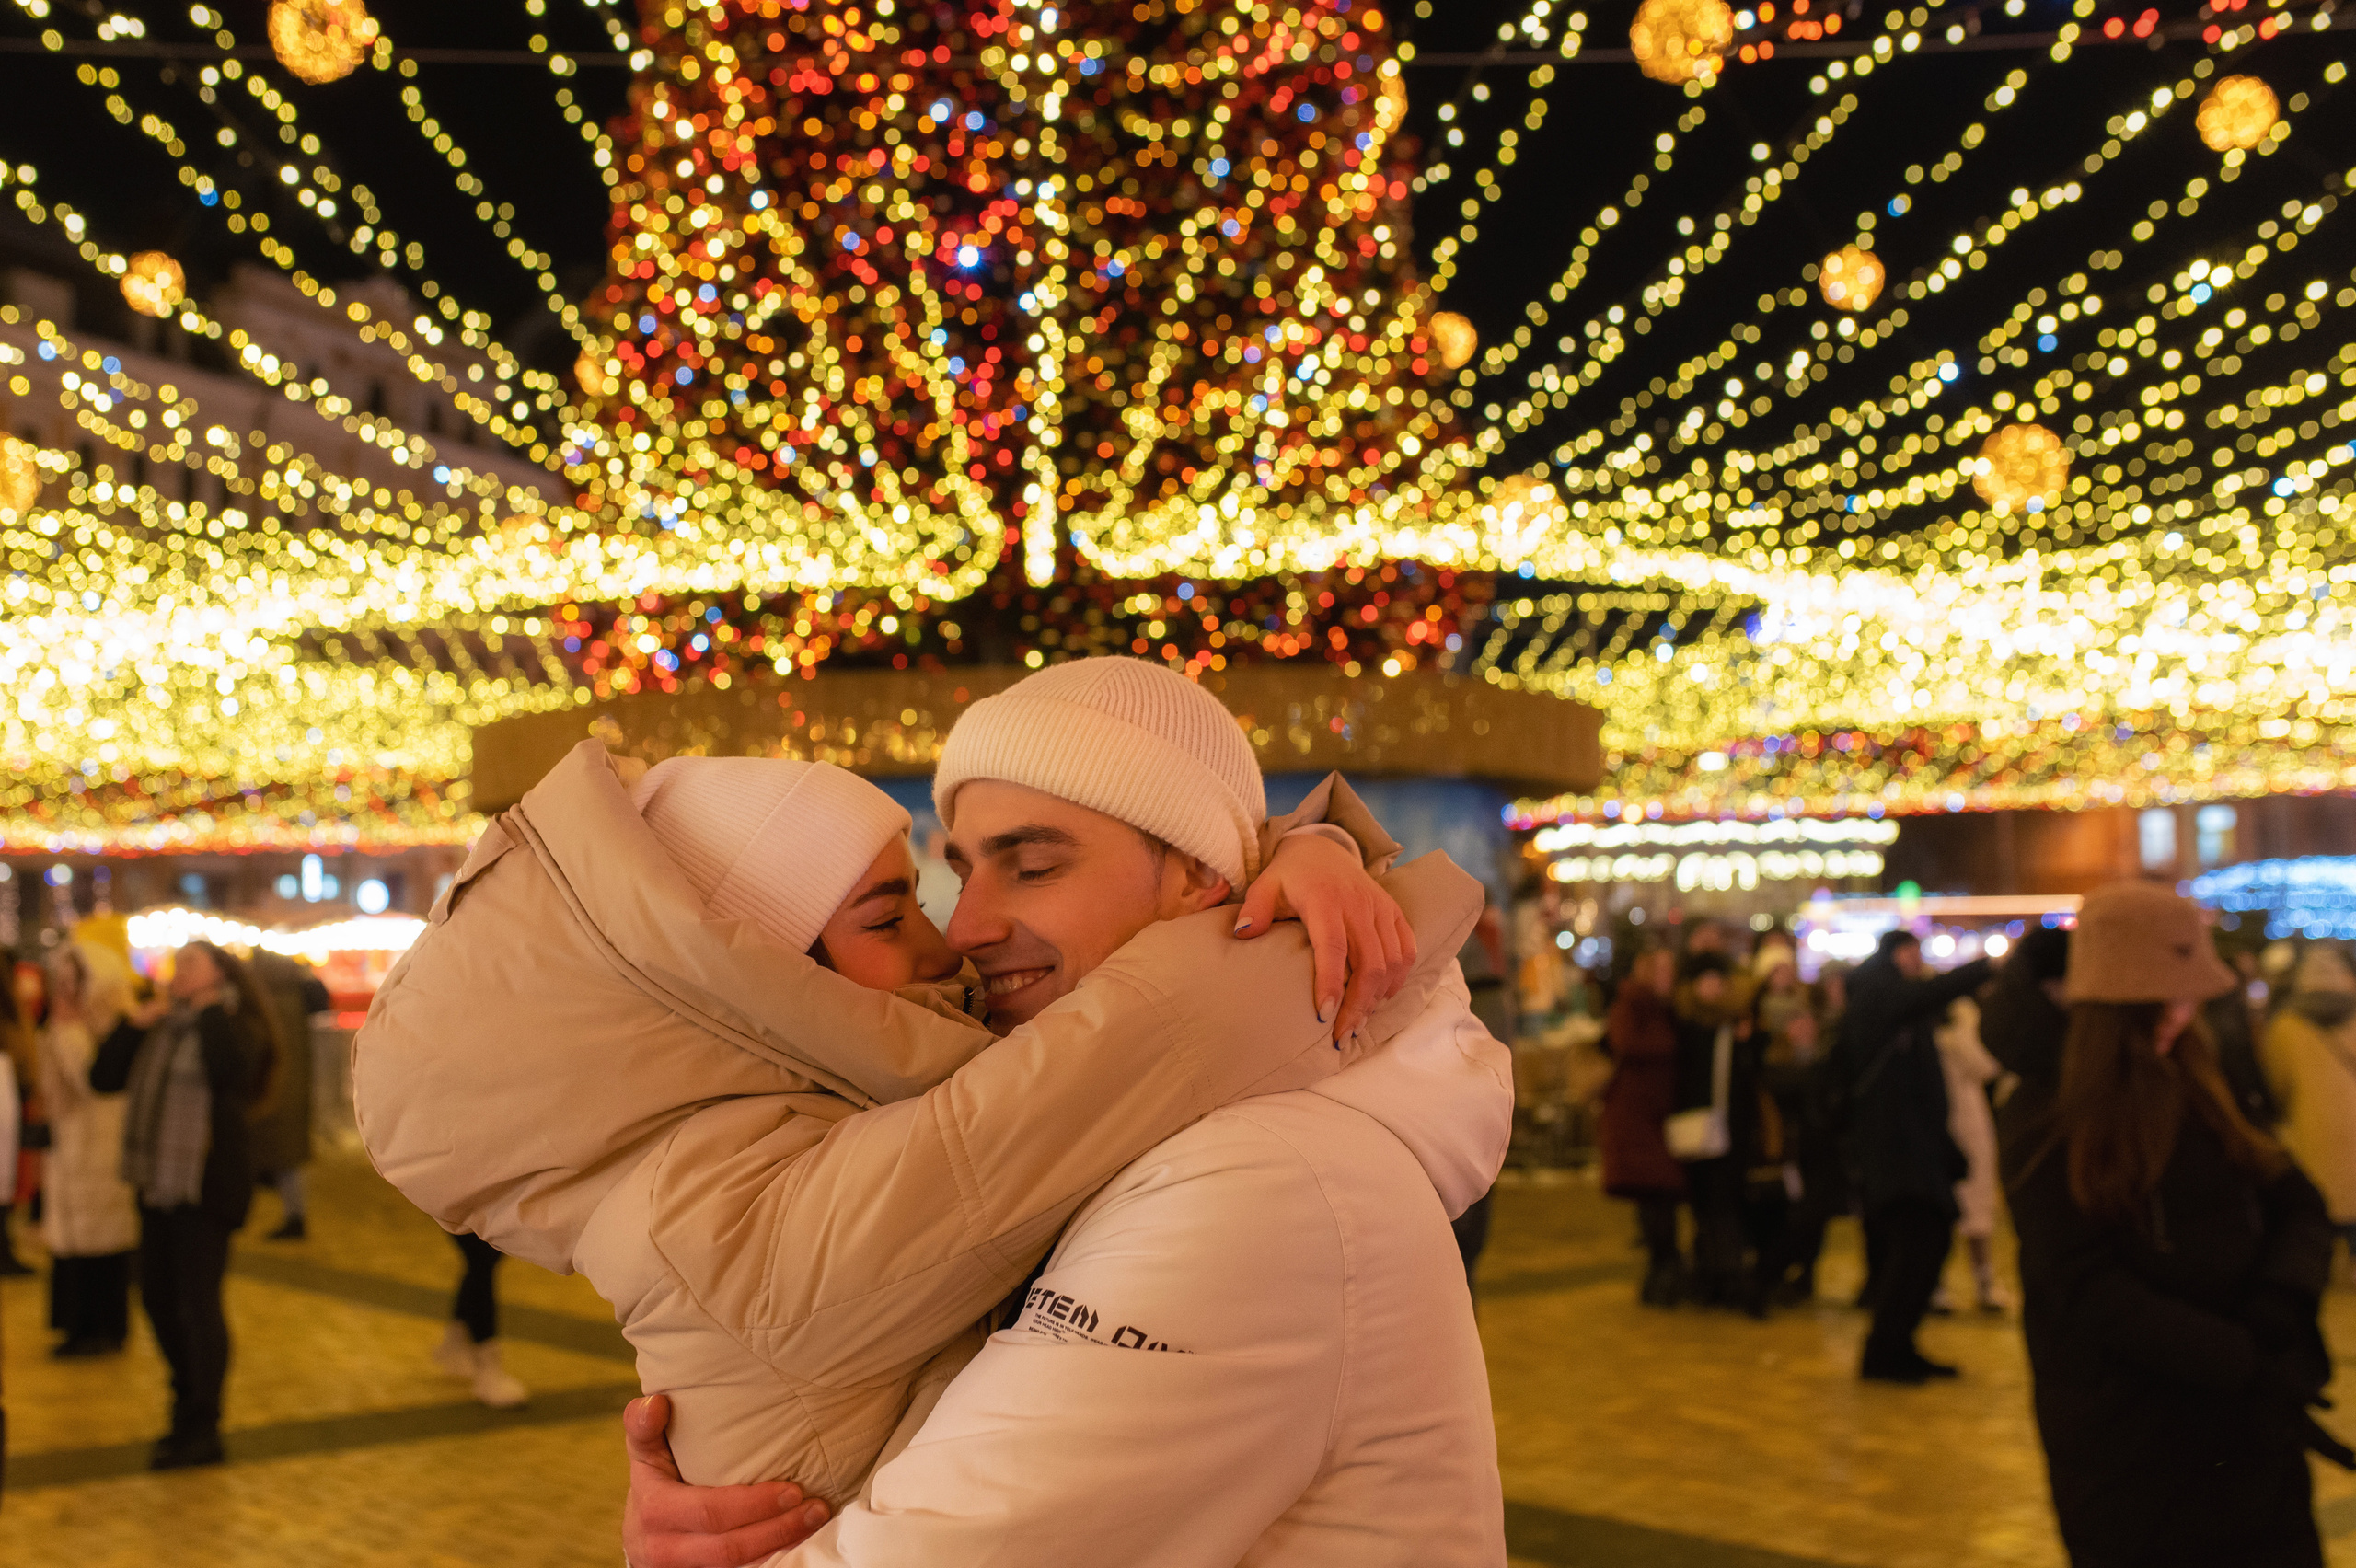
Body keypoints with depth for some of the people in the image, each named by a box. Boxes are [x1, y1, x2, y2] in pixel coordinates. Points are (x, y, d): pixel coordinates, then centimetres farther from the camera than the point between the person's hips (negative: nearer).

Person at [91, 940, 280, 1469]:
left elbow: (229, 1070, -27)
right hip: (157, 1184, 8)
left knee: (198, 1304, -5)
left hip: (206, 1186, -8)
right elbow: (103, 1078, 12)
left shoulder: (235, 1027, -5)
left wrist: (211, 1010, -14)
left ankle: (202, 1431, 3)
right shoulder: (161, 1029, 14)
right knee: (158, 1299, 15)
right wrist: (132, 1025, 0)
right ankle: (188, 1408, 32)